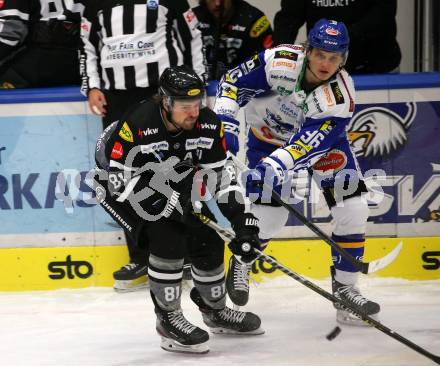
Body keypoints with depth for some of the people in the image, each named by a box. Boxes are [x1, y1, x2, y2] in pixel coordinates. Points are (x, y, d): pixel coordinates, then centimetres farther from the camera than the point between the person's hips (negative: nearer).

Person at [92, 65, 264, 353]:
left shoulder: (208, 124, -19)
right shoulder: (136, 126, -36)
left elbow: (221, 174, -11)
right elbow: (120, 181, -32)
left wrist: (244, 221, -19)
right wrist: (173, 204, -36)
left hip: (173, 184, 6)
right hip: (119, 185, -6)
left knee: (208, 239, 1)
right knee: (168, 236, -24)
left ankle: (215, 310, 25)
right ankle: (168, 318, -10)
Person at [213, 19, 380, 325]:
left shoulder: (341, 96, -30)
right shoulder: (280, 62, -31)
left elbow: (309, 143, -35)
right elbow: (232, 83, -17)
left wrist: (277, 165, -47)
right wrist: (226, 123, -27)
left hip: (321, 137, 1)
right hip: (268, 136, -1)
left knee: (353, 210, -11)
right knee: (270, 214, -10)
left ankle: (345, 288, 3)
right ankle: (241, 263, 23)